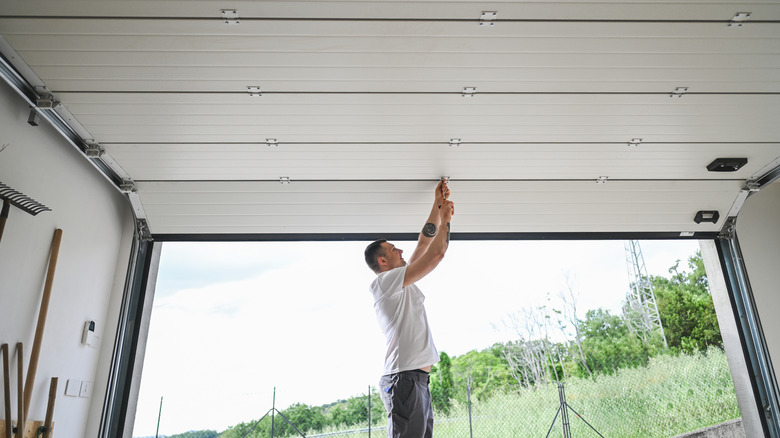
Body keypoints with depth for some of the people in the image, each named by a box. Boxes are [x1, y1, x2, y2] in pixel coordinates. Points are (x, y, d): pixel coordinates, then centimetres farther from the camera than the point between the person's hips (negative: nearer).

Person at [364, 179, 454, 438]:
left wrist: (438, 205, 27)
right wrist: (445, 220, 7)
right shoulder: (384, 281, -7)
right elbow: (436, 254, -10)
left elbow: (423, 245, 27)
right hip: (404, 378, -10)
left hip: (419, 380, 10)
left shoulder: (401, 282, 22)